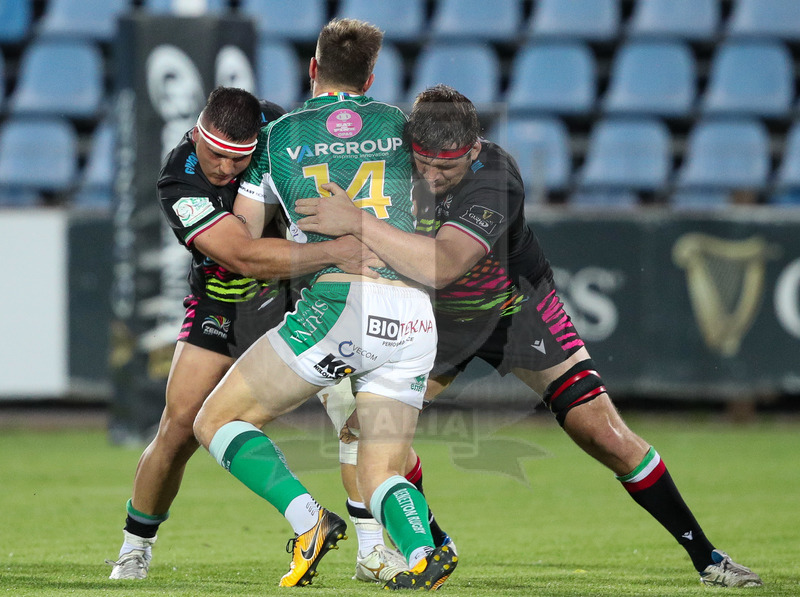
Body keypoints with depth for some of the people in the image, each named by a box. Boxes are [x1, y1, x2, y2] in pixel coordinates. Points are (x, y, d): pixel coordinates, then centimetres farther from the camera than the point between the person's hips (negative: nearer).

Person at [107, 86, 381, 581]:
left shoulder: (274, 125, -19)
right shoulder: (180, 184, -30)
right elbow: (245, 256, -42)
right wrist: (333, 251, -52)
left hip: (302, 289, 2)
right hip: (222, 305, -2)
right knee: (180, 426, -8)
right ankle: (136, 545, 14)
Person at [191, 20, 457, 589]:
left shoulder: (278, 136, 13)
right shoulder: (398, 124, 18)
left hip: (338, 302, -4)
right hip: (413, 317, 4)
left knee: (216, 420, 7)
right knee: (379, 475, 11)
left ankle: (309, 519, -16)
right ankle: (423, 548, -23)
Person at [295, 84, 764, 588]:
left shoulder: (494, 183, -37)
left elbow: (440, 266, -52)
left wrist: (357, 222, -55)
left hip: (517, 310, -4)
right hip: (432, 316, 4)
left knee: (604, 434, -8)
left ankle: (705, 555, 6)